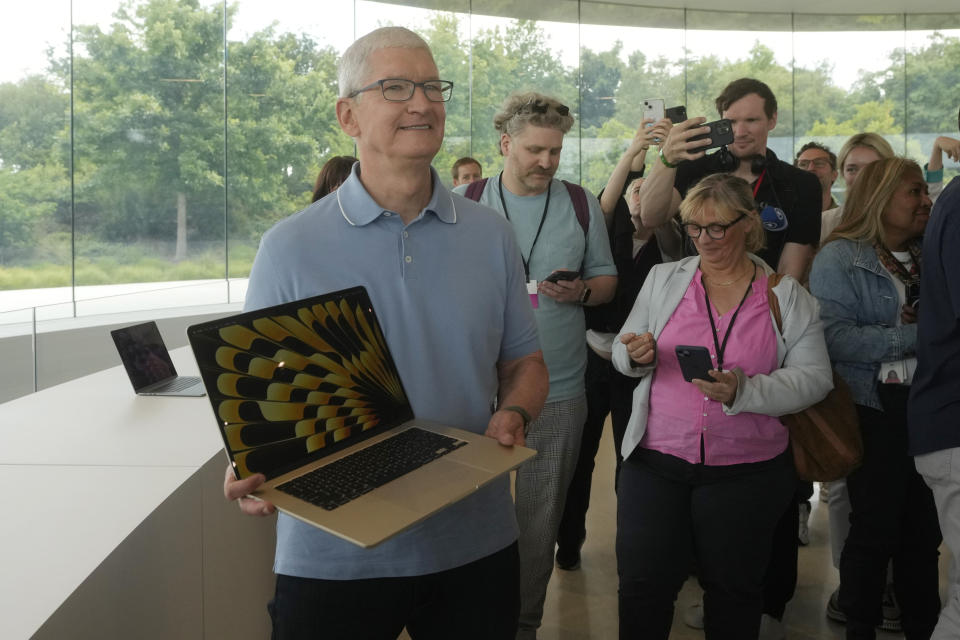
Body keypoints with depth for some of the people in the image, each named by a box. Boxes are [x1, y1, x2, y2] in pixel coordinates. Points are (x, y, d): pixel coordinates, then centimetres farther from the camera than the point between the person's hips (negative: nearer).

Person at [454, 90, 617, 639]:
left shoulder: (582, 204, 4)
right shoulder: (464, 203, 0)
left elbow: (607, 279, 10)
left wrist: (581, 291, -11)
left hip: (558, 392, 1)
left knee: (541, 517, 10)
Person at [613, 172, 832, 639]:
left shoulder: (787, 297, 0)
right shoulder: (663, 279, 5)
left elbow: (814, 377, -5)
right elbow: (622, 352, 10)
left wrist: (744, 391, -21)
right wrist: (637, 356, -14)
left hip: (747, 473, -1)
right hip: (656, 462, 1)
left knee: (733, 589, 13)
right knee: (643, 586, 3)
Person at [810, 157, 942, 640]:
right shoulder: (840, 257, -7)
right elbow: (834, 337, -19)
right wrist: (916, 337, -19)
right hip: (876, 410, -5)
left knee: (924, 530, 13)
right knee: (875, 530, 3)